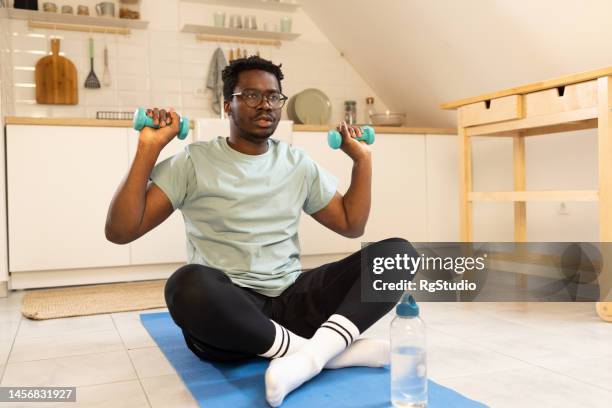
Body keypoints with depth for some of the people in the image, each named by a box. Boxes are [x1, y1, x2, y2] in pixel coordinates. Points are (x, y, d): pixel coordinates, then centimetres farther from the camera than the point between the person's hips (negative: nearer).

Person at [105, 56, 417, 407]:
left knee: (398, 252, -14)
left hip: (291, 301, 4)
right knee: (190, 284, -40)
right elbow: (120, 231, -5)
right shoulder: (193, 162, 1)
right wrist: (149, 149, -10)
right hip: (225, 311, -3)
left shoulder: (298, 164, 13)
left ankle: (314, 352, -32)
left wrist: (363, 159, 9)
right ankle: (337, 349, -27)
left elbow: (351, 226, 16)